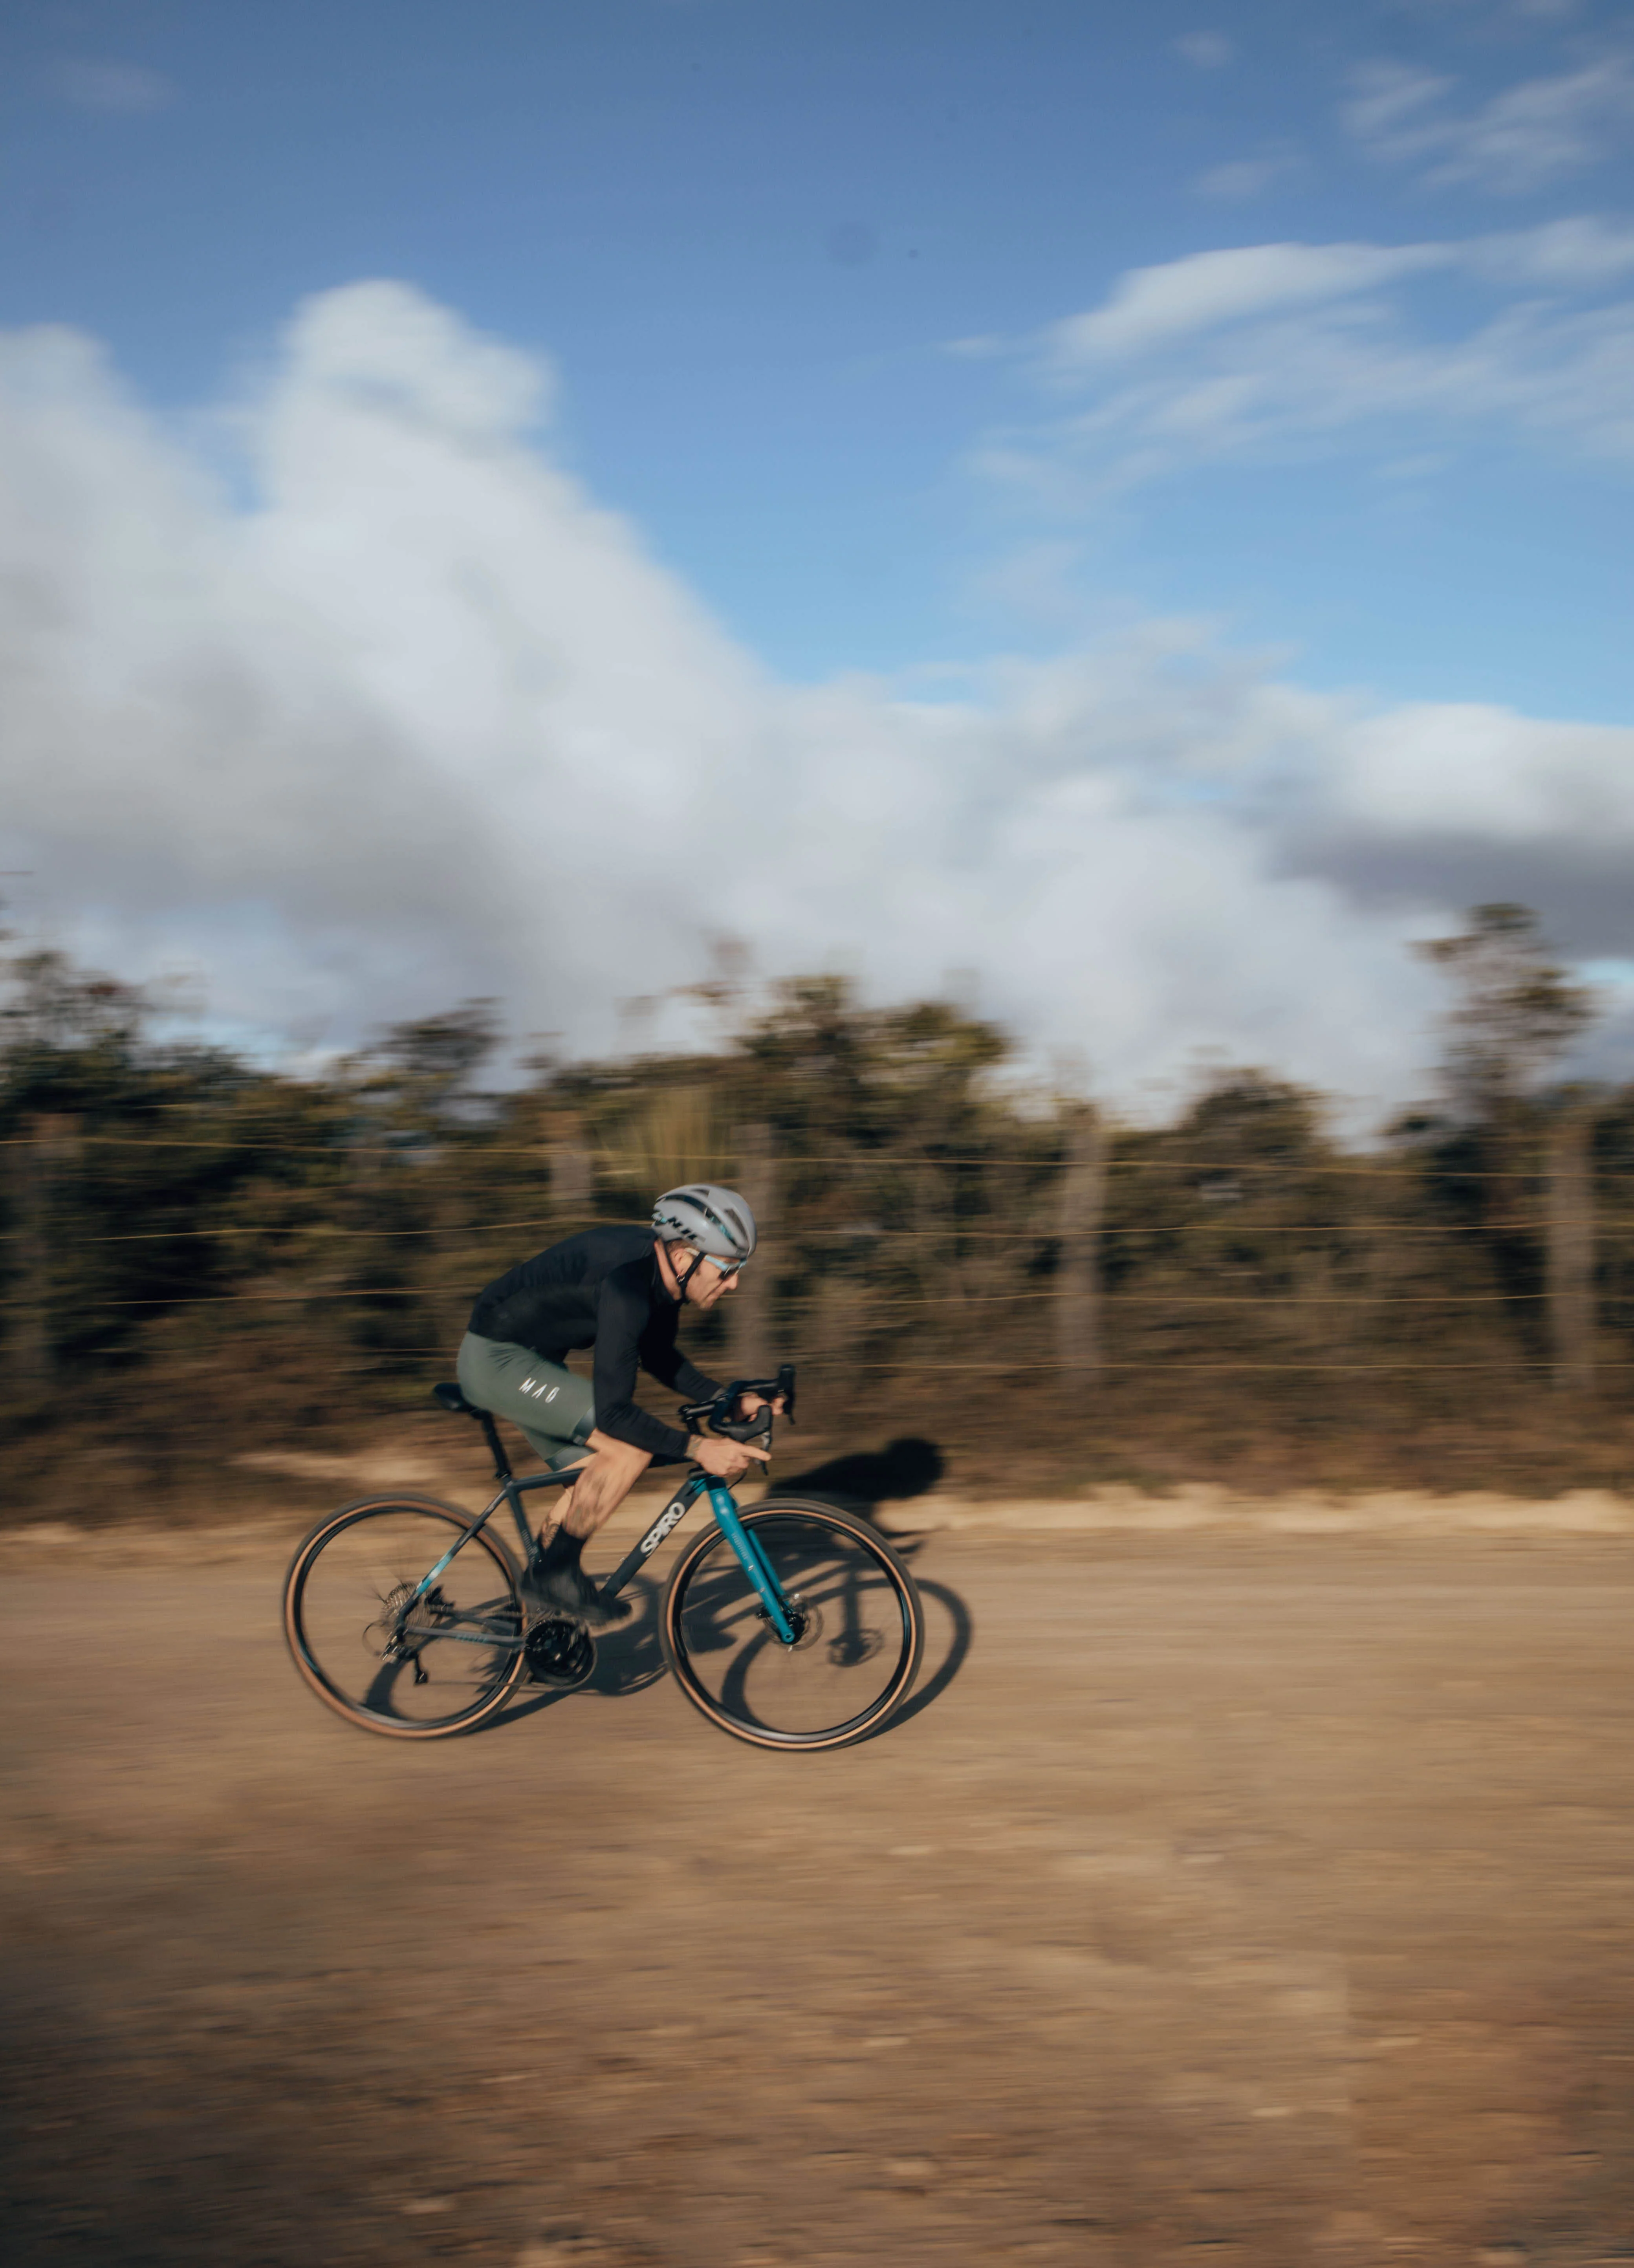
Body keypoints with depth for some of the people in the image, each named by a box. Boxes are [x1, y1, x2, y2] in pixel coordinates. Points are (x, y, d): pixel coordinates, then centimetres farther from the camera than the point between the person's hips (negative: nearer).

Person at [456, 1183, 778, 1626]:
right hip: (498, 1360, -10)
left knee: (596, 1481, 11)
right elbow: (614, 1412, -32)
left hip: (534, 1358, 10)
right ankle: (558, 1571, -6)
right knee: (631, 1447, -19)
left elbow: (658, 1357, 14)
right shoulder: (627, 1285, -32)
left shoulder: (661, 1270, -3)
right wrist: (698, 1448, -35)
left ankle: (538, 1586, 25)